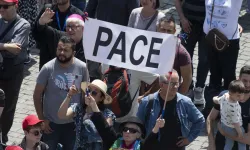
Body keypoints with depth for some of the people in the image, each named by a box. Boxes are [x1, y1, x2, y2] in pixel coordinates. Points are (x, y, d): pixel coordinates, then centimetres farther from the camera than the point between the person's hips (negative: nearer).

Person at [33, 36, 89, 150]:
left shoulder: (82, 68, -11)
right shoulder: (48, 68, -16)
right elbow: (37, 95, -8)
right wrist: (41, 119, -7)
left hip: (73, 122, 2)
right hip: (51, 122, -1)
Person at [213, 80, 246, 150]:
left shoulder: (224, 96, -16)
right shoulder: (234, 107, -41)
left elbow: (216, 100, 8)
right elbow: (235, 122, -32)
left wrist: (215, 98, 31)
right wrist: (240, 132, -18)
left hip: (224, 124, 8)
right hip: (233, 128, -8)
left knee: (228, 144, 26)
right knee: (242, 144, 19)